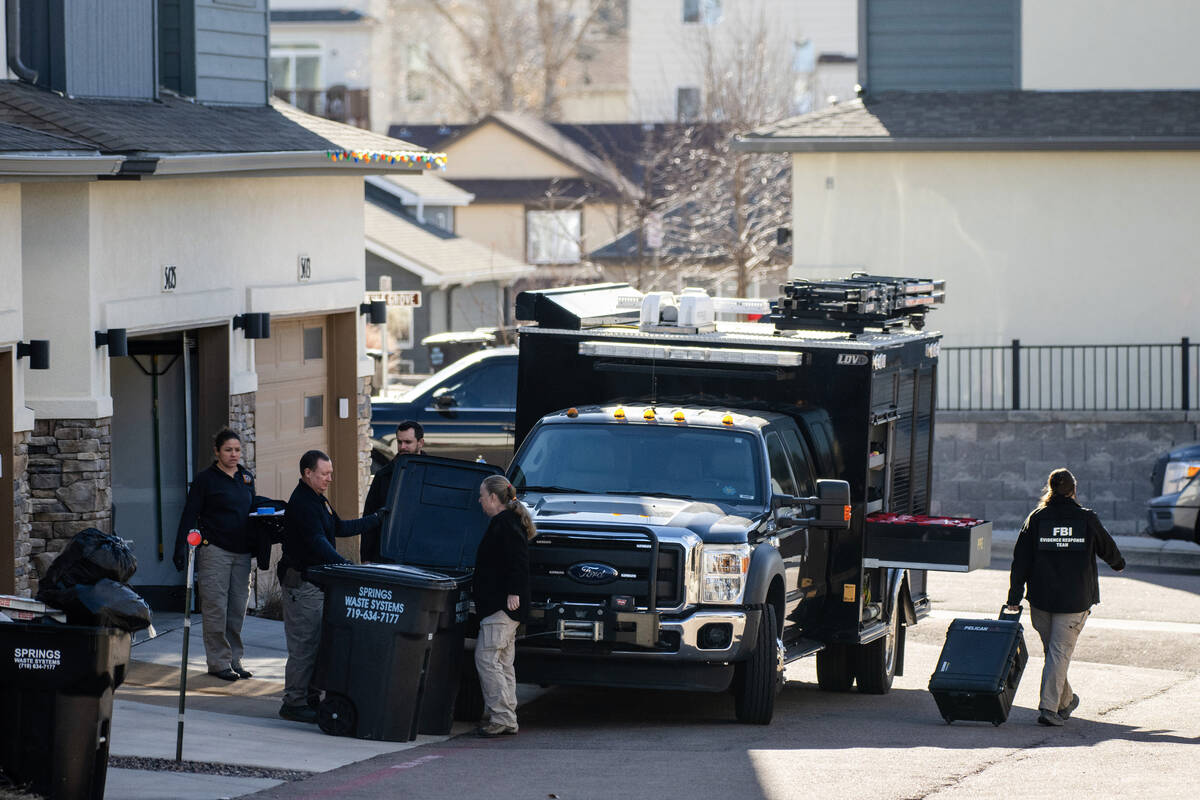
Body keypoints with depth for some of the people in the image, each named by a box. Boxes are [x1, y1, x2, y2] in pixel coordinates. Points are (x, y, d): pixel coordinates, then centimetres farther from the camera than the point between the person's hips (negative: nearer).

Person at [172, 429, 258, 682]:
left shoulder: (246, 478, 14)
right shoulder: (206, 479, -3)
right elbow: (189, 516, -5)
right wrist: (181, 549, -12)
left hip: (242, 552, 5)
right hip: (214, 550, -5)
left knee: (238, 608, 6)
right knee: (216, 608, -5)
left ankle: (234, 659, 15)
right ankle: (218, 662, -1)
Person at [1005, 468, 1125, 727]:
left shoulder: (1036, 519, 1)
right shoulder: (1087, 519, -1)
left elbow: (1021, 560, 0)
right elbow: (1107, 548, 15)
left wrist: (1014, 598, 2)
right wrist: (1118, 563, 38)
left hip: (1041, 597, 2)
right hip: (1075, 599, -2)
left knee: (1052, 649, 17)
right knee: (1060, 652, -3)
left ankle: (1064, 700, 30)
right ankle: (1049, 707, -12)